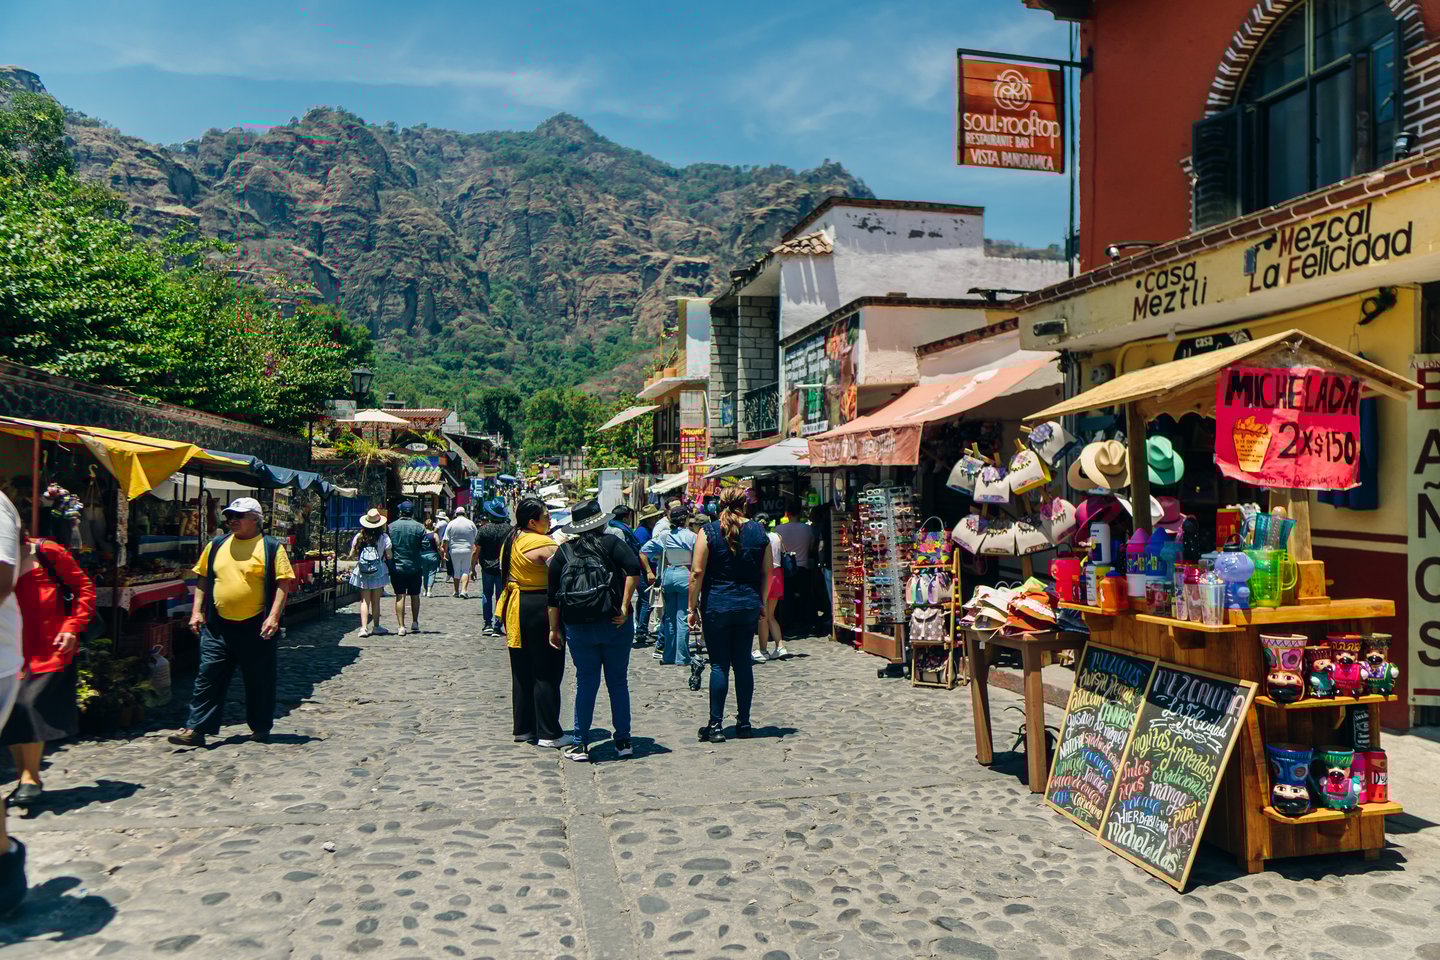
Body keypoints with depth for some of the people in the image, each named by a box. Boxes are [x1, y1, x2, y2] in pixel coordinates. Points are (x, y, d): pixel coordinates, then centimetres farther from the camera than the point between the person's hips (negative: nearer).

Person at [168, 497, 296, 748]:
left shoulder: (271, 547, -3)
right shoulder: (216, 546, 10)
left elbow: (283, 583, -8)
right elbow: (203, 580, 17)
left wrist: (273, 617, -16)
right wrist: (196, 611, 7)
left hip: (256, 628, -3)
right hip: (218, 626, 4)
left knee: (259, 680, 7)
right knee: (208, 677, 2)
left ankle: (261, 728, 22)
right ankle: (196, 729, 8)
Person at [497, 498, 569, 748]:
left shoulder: (510, 542, 10)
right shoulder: (544, 544, -17)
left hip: (515, 608, 9)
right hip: (541, 608, -8)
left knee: (522, 672, 15)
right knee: (547, 674, 0)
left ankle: (523, 728, 22)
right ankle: (549, 733, 4)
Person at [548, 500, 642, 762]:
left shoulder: (564, 551, 5)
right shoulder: (611, 543, -1)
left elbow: (553, 593, 3)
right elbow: (634, 568, -18)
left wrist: (555, 629, 9)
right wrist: (625, 606, -16)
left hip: (578, 629, 2)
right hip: (614, 624, -1)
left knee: (585, 684, 9)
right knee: (618, 682, 10)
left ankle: (580, 744, 11)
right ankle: (623, 741, 16)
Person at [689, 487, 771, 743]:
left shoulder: (709, 531, -7)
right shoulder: (758, 532, 3)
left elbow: (697, 573, -9)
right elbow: (767, 572, 7)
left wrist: (693, 607, -3)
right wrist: (762, 602, 18)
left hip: (717, 605, -3)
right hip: (749, 606, 3)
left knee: (719, 664, 2)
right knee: (743, 662, 10)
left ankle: (715, 726, 5)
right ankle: (743, 723, 15)